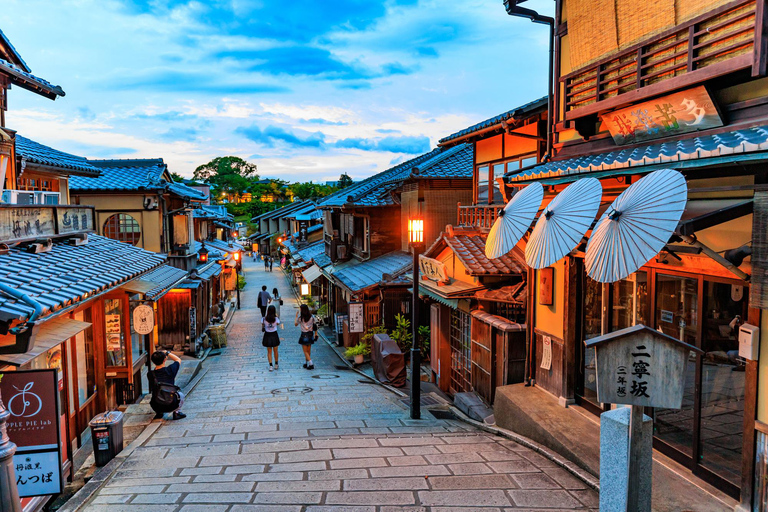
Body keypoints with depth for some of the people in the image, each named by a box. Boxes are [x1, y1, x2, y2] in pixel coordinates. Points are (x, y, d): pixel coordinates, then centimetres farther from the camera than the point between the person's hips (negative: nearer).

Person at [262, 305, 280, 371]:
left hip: (267, 335, 0)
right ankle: (276, 365, 31)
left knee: (269, 352, 13)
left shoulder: (264, 319, -13)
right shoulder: (276, 319, -16)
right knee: (275, 351, 18)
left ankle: (271, 366, 11)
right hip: (274, 335, 0)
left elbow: (263, 329, -5)